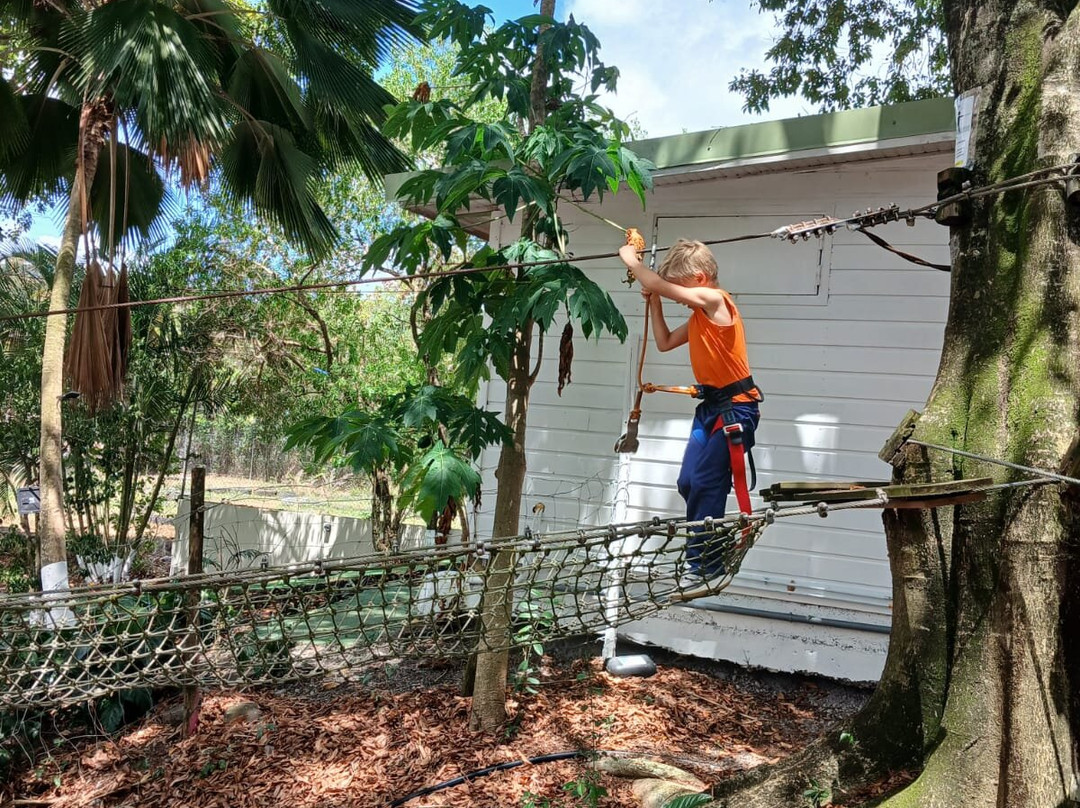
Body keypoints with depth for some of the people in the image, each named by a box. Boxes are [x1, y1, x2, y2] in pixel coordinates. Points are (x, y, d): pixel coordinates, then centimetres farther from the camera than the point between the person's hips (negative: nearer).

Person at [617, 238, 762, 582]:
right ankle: (705, 557, 19)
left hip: (735, 407, -10)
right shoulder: (699, 316, 15)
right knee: (688, 483, 8)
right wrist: (653, 303, 14)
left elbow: (659, 284, -18)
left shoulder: (715, 300, -14)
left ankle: (703, 564, -1)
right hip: (711, 405, 10)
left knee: (706, 483, -10)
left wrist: (632, 260, -2)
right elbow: (665, 342, 22)